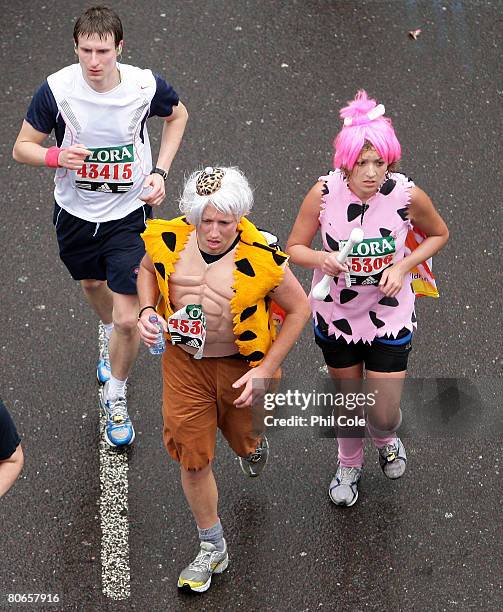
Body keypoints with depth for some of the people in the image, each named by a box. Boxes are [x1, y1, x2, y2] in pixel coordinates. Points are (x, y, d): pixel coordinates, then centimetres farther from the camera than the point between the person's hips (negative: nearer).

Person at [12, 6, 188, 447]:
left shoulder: (146, 85, -20)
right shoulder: (57, 89, -21)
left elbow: (178, 115, 5)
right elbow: (22, 147, -8)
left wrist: (160, 171, -6)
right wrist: (56, 156, -30)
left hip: (129, 213, -2)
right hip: (75, 212, 2)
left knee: (128, 319, -8)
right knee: (91, 284, 28)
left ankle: (116, 397, 19)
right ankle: (109, 336, 64)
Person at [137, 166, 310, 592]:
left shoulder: (260, 258, -27)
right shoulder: (169, 240, -17)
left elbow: (300, 309, -13)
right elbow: (148, 268, 8)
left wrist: (265, 370, -16)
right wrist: (147, 310, -12)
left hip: (240, 366, -2)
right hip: (184, 362, 2)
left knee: (244, 442, 23)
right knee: (193, 458, 7)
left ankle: (255, 440, 64)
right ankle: (213, 548, 27)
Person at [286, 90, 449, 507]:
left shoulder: (408, 195, -21)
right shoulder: (324, 193, -20)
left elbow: (439, 235, 0)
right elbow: (294, 249, -7)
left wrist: (403, 266, -15)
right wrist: (321, 258, -29)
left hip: (389, 318, -1)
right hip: (336, 314, 1)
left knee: (383, 416, 2)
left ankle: (387, 438, 42)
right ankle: (349, 465, 50)